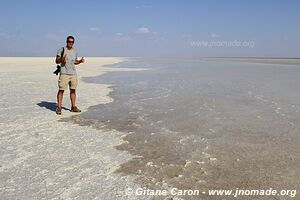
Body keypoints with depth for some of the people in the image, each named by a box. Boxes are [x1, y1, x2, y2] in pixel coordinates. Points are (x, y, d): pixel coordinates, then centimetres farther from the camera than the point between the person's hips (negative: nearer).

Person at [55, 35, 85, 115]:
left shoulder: (75, 51, 13)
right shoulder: (61, 49, -1)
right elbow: (57, 61, -1)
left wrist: (80, 61, 4)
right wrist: (62, 59, -21)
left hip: (73, 73, 5)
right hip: (64, 73, -4)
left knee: (73, 90, 6)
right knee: (61, 90, -4)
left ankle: (73, 107, 14)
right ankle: (59, 108, 3)